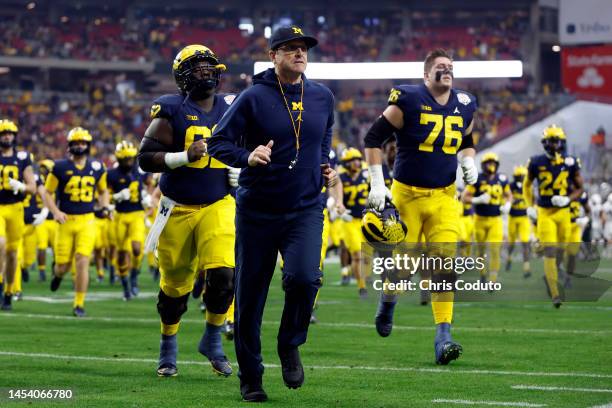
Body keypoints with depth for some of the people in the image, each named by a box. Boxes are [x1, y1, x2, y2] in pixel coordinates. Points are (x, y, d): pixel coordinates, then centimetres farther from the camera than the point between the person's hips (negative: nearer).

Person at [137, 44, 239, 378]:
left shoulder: (230, 109, 5)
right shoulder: (172, 111, -8)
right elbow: (146, 158, -11)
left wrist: (239, 170, 0)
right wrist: (185, 156, -23)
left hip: (219, 206, 2)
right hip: (179, 209, -2)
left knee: (223, 273, -16)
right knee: (175, 284, 7)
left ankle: (212, 339, 6)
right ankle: (168, 344, 29)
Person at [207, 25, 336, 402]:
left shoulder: (322, 97, 7)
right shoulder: (254, 98, -7)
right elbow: (218, 143, -5)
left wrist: (325, 167, 7)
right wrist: (247, 157, -23)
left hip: (306, 209, 2)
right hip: (258, 211, -2)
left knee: (304, 277, -22)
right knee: (250, 296, 3)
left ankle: (290, 345, 6)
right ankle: (251, 378, 18)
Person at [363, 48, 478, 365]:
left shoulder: (464, 107, 5)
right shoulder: (408, 101, -11)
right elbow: (373, 139, -7)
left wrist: (469, 162, 1)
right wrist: (377, 184, -12)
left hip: (444, 197, 3)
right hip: (407, 194, -3)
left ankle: (443, 336, -10)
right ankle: (388, 298, 37)